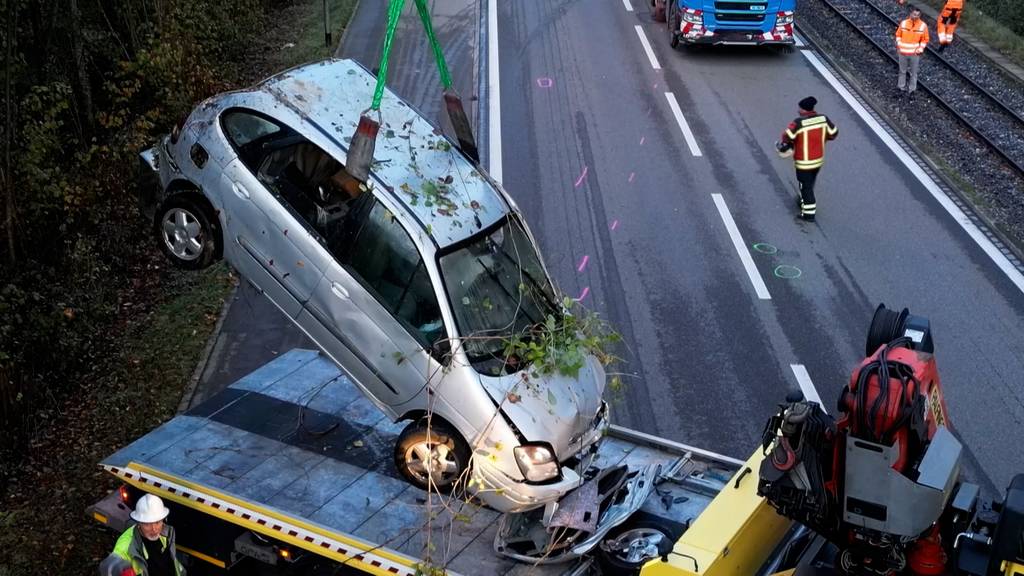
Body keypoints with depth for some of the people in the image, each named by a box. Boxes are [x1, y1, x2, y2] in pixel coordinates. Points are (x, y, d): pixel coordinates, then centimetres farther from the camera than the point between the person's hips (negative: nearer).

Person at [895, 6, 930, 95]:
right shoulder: (903, 23, -8)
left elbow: (925, 39, -2)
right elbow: (898, 35, 7)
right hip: (903, 53, 1)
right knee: (902, 71, 15)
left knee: (913, 73, 9)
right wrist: (899, 46, -3)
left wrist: (920, 50, -12)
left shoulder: (923, 26, -11)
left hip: (914, 54, -1)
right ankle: (902, 87, 31)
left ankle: (912, 89, 21)